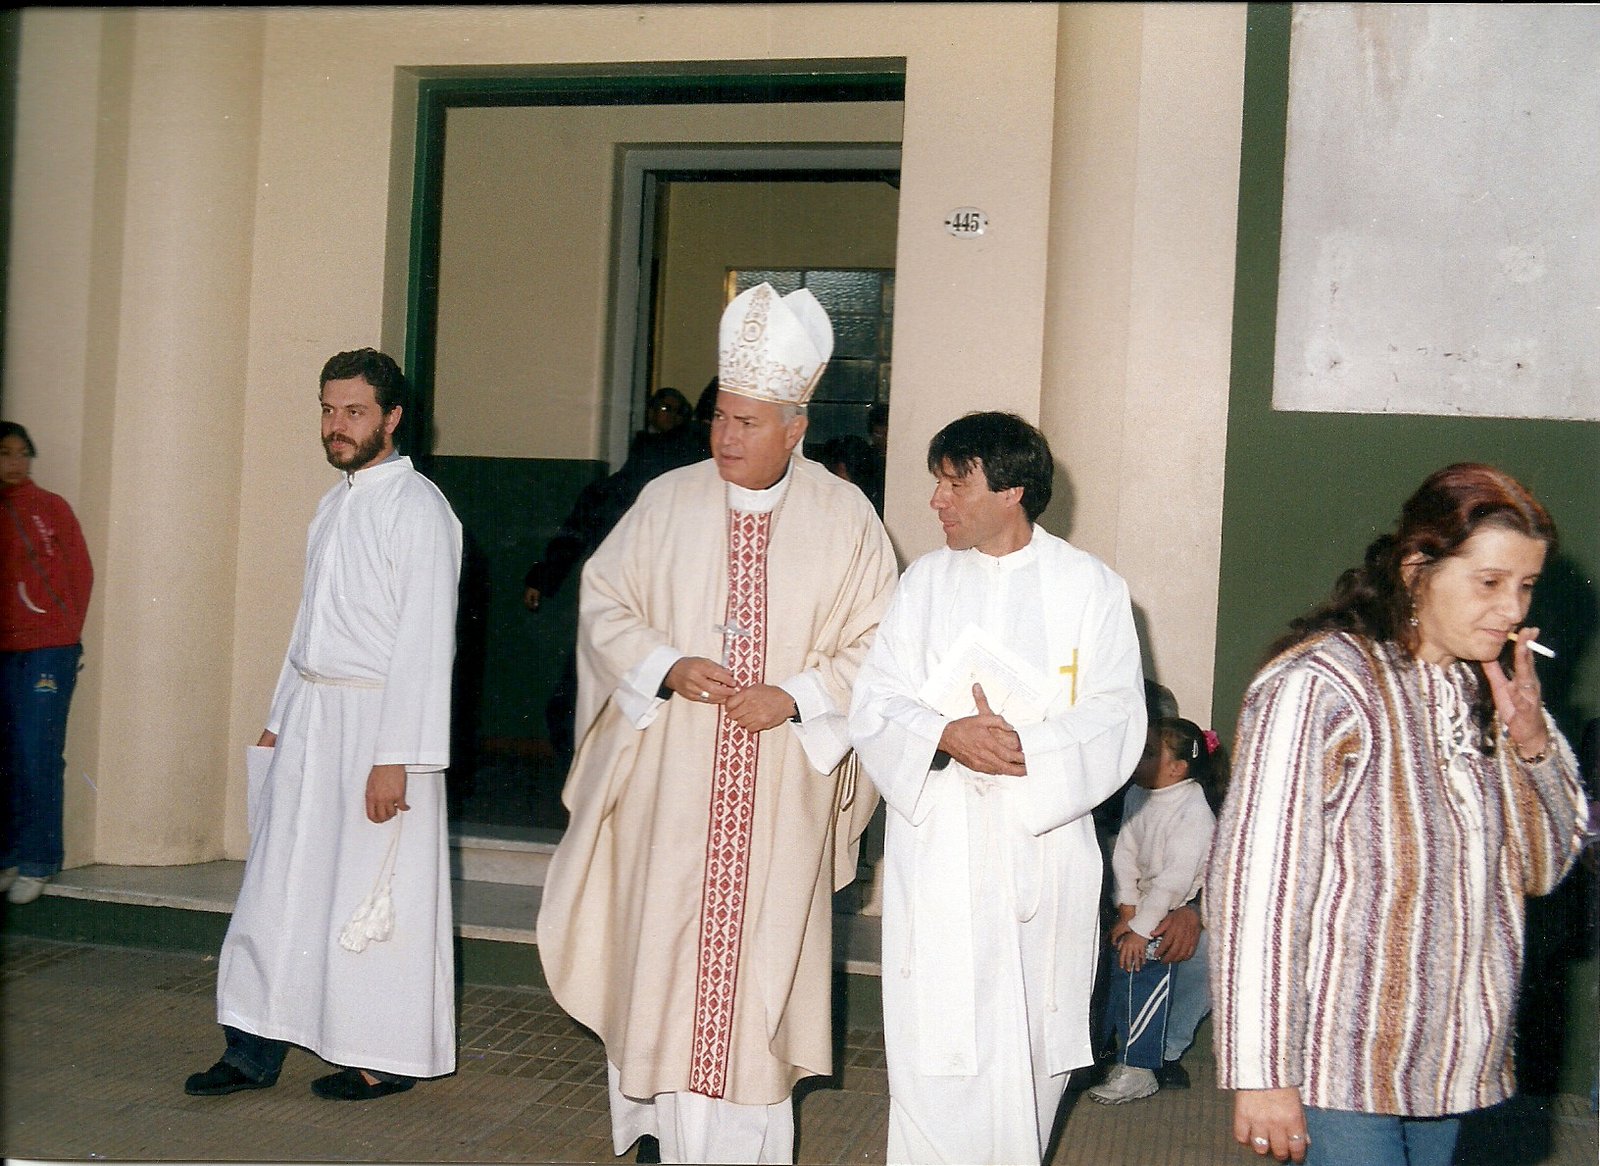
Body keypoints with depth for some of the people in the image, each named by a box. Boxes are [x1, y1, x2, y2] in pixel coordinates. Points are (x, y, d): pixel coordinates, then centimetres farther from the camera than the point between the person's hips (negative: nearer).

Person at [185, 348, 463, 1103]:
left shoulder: (418, 508, -12)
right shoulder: (336, 502, 13)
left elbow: (426, 640, -16)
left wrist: (396, 757, -20)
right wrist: (279, 719, 17)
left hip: (378, 722, -7)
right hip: (309, 719, 8)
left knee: (372, 892, 1)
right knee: (280, 883, 9)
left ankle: (388, 1057, 16)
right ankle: (255, 1050, 18)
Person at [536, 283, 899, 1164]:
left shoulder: (844, 517, 0)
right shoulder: (668, 502, 3)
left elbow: (876, 645, 1)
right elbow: (604, 604, 6)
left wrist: (795, 698, -13)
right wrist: (666, 667, -11)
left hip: (780, 788, -1)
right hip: (670, 784, 1)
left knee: (762, 948, 3)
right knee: (663, 942, 4)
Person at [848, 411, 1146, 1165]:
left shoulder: (1089, 587, 2)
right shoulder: (924, 582, 9)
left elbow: (1115, 723, -5)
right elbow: (873, 707, 2)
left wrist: (1022, 750, -20)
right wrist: (946, 735, -17)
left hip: (1043, 855, -1)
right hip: (936, 858, 1)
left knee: (1033, 1050, 7)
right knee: (933, 1057, -3)